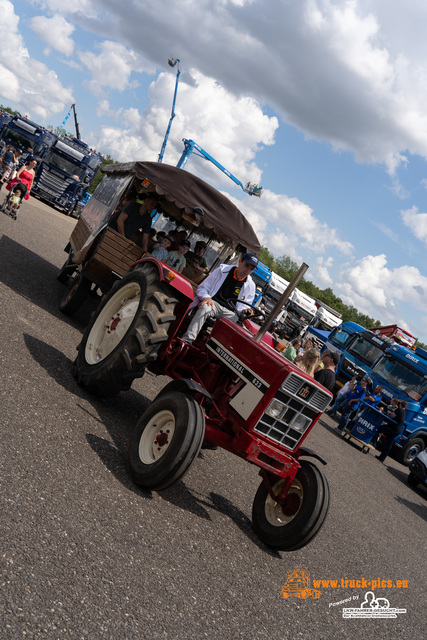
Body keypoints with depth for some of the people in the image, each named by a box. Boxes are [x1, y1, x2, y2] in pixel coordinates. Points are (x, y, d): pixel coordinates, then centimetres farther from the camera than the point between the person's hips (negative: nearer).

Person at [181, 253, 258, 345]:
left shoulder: (250, 286, 12)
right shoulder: (222, 270, 6)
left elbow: (242, 307, 16)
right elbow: (202, 288, 6)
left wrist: (246, 310, -10)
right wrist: (206, 297, -17)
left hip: (229, 313, 2)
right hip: (213, 303, -1)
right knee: (205, 308, -38)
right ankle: (187, 340, -46)